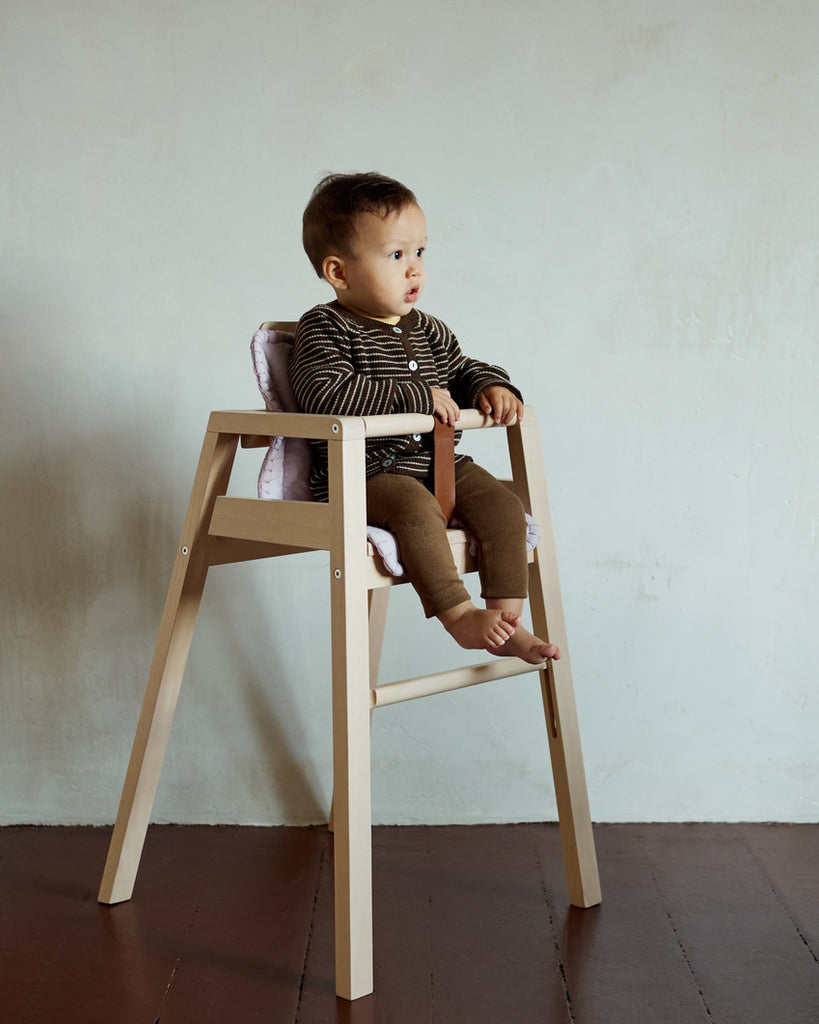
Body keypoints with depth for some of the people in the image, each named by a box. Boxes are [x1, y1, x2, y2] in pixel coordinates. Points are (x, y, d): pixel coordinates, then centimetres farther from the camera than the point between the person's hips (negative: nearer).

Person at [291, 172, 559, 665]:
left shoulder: (427, 330, 14)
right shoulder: (325, 328, -8)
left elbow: (462, 369, 28)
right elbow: (327, 394, -25)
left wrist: (492, 385, 1)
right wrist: (416, 396, -24)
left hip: (439, 462, 7)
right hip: (364, 472, -7)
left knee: (502, 504, -13)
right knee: (416, 507, -34)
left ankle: (507, 618, -8)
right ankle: (459, 615, -24)